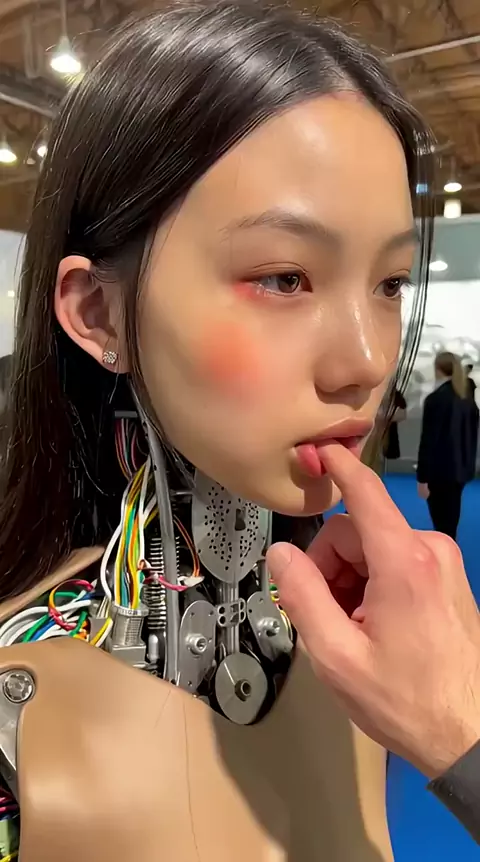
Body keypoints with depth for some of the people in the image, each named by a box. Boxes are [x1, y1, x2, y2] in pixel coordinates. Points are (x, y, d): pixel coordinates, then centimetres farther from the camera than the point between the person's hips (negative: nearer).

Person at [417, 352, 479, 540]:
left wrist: (422, 478, -13)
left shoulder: (435, 399, -15)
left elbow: (428, 440, -16)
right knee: (450, 523, 18)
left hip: (440, 471, -7)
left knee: (443, 526, 1)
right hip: (460, 469, 7)